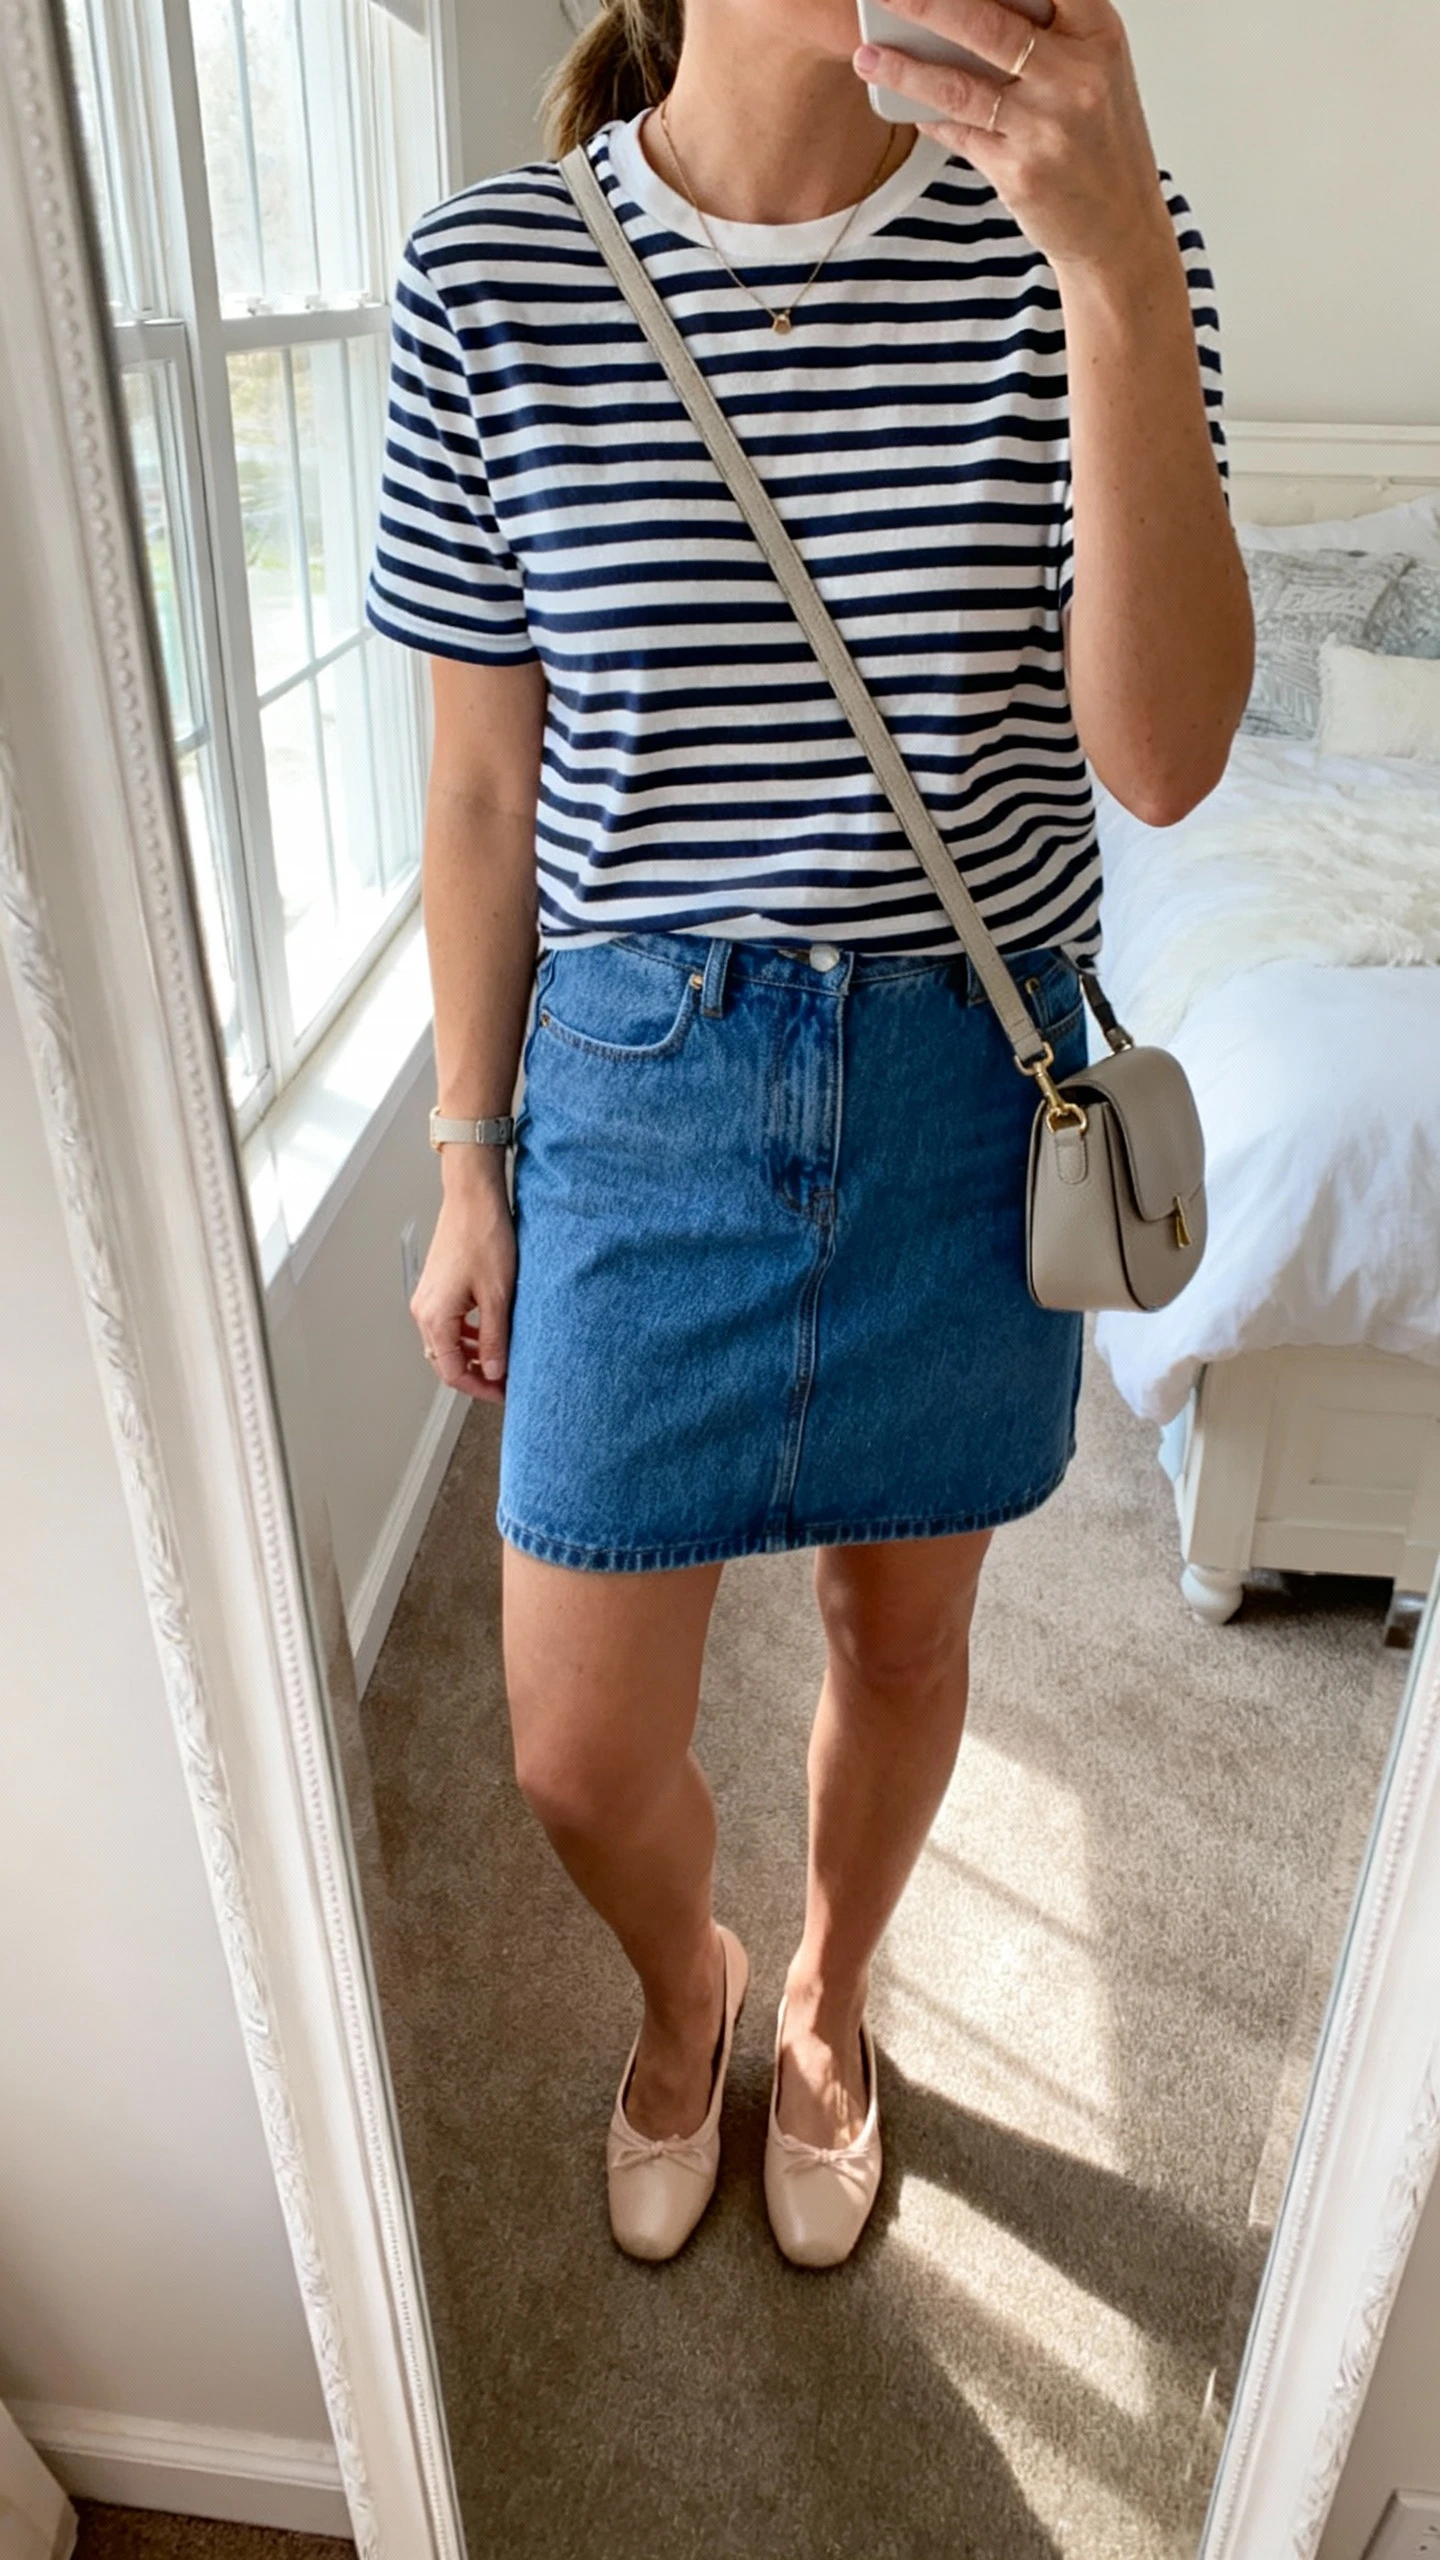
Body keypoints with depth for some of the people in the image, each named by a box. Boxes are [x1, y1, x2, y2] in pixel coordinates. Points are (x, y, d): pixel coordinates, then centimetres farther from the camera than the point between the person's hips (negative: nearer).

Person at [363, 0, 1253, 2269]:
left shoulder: (1078, 236, -4)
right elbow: (485, 793, 1)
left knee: (902, 1629, 20)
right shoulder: (490, 273, -4)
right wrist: (468, 1172, 4)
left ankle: (827, 1999, 53)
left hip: (971, 1083, 1)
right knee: (578, 1761, 8)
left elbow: (1162, 760, -16)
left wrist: (1119, 268, -27)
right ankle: (686, 1985, 47)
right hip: (646, 1082, 0)